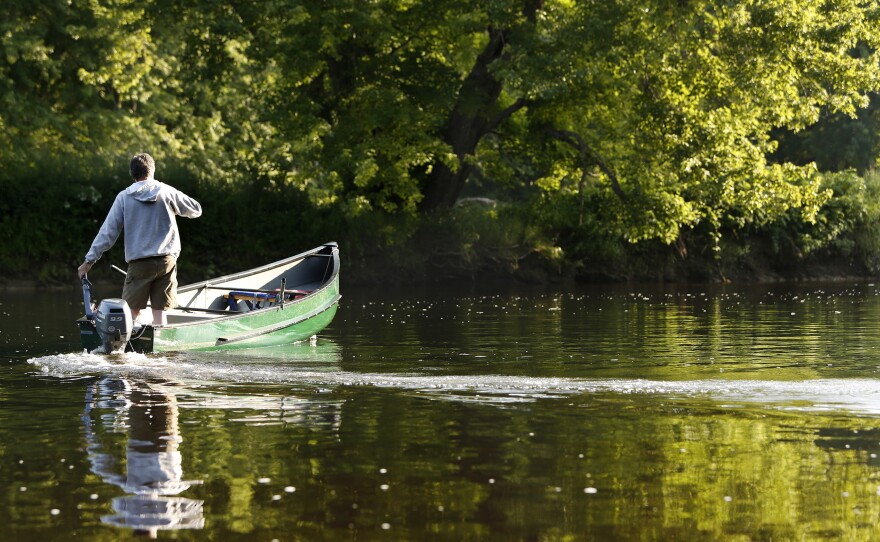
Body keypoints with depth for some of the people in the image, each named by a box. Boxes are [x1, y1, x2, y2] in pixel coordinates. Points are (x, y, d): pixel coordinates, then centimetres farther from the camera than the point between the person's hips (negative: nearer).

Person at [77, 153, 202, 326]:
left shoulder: (124, 197, 0)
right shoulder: (167, 192, 2)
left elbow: (108, 231, 0)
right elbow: (196, 210, 14)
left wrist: (89, 260, 5)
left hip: (139, 262, -1)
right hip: (167, 262, 1)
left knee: (132, 311, 2)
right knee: (160, 311, 4)